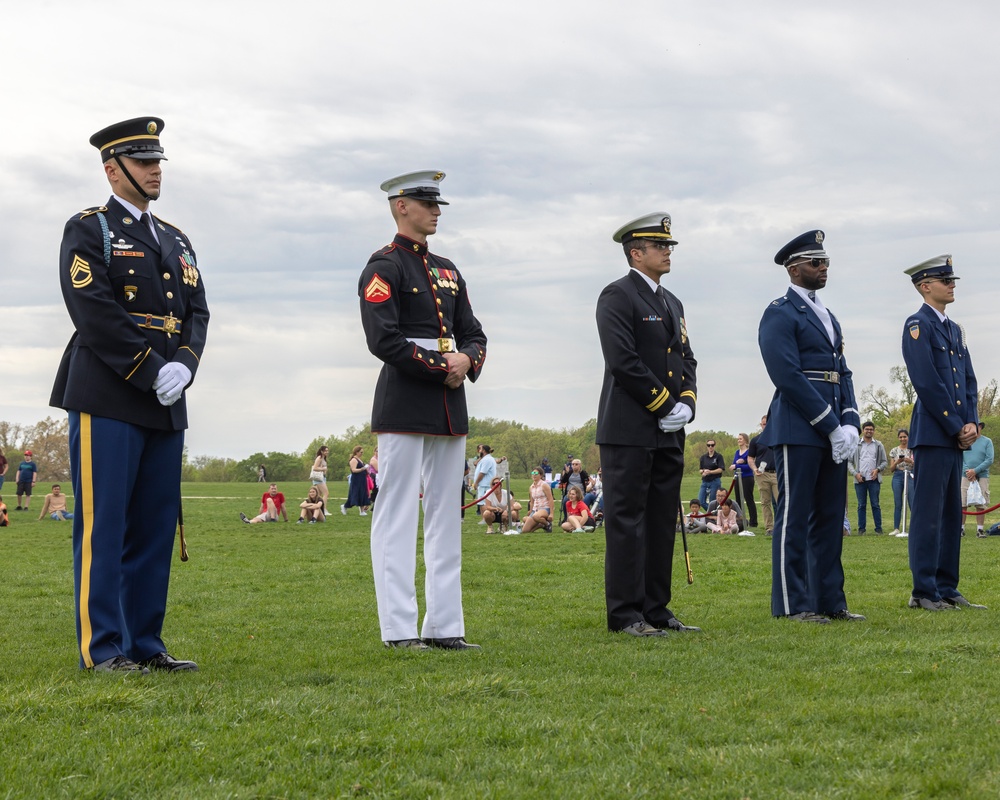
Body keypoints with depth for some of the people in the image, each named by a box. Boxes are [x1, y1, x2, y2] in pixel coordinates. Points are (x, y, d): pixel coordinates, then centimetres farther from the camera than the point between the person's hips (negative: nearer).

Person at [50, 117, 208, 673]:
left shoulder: (176, 241, 20)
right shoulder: (89, 230, -1)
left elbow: (197, 311, 13)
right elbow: (95, 312, -12)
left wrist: (184, 366, -7)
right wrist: (154, 371, -15)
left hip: (166, 405, 7)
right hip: (108, 399, -7)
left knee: (157, 527, 7)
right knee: (103, 526, -5)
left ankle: (146, 644, 13)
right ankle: (105, 648, -1)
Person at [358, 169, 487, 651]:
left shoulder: (447, 271, 18)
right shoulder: (383, 268, -6)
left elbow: (473, 334, 17)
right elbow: (383, 340, -16)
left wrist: (467, 360, -6)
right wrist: (441, 367, -14)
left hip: (450, 407, 8)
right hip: (404, 407, -8)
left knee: (446, 516, 8)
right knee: (397, 516, -5)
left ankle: (444, 626, 12)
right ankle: (399, 630, -3)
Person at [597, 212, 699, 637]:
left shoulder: (672, 303, 20)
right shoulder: (617, 296, -7)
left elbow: (686, 358, 18)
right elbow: (624, 362, -16)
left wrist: (686, 402, -1)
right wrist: (665, 406, -13)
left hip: (668, 434, 9)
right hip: (630, 430, -8)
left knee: (662, 521, 10)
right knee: (627, 521, -6)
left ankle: (656, 609, 15)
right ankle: (626, 614, -4)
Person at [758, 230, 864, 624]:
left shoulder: (827, 317, 21)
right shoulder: (779, 314, -6)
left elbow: (842, 374, 19)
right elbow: (789, 377, -15)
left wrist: (850, 423, 2)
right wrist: (832, 426, -15)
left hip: (833, 434, 8)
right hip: (798, 432, -8)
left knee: (830, 517, 9)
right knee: (795, 518, -5)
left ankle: (830, 601, 14)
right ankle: (792, 604, -2)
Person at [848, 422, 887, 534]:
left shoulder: (879, 445, 9)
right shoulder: (856, 445, 6)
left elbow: (884, 461, 10)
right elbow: (849, 461, 7)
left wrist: (877, 469, -8)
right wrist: (855, 473, -7)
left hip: (874, 479, 0)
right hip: (860, 479, 0)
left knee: (875, 504, 0)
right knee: (861, 505, 4)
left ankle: (878, 528, 3)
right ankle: (862, 528, 7)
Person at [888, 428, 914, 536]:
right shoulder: (894, 451, 9)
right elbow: (891, 469, 8)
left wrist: (911, 461, -17)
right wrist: (897, 462, -11)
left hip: (910, 476, -2)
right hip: (898, 477, 2)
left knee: (912, 503, -7)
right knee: (897, 504, 2)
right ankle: (896, 529, 4)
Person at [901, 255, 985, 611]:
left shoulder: (955, 330, 19)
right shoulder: (918, 325, -7)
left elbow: (969, 381, 16)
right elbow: (927, 382, -14)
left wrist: (971, 422, 0)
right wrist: (956, 427, -12)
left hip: (956, 435, 9)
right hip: (932, 433, -9)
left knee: (952, 515, 10)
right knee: (929, 515, -7)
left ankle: (946, 589, 14)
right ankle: (924, 592, -5)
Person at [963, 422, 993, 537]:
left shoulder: (987, 442, 4)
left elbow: (989, 460, -3)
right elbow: (959, 459, 4)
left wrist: (975, 471, -11)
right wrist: (968, 471, -10)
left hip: (982, 476, -1)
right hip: (965, 476, 1)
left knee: (981, 505, -2)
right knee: (962, 504, -4)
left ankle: (979, 529, 3)